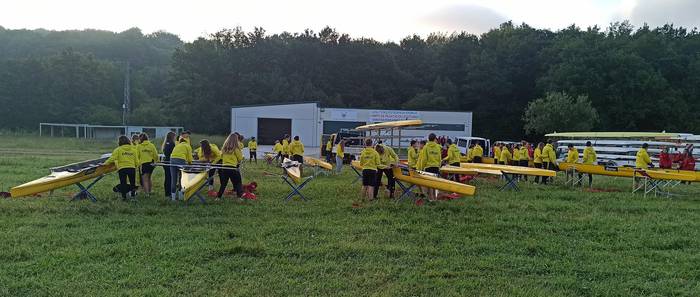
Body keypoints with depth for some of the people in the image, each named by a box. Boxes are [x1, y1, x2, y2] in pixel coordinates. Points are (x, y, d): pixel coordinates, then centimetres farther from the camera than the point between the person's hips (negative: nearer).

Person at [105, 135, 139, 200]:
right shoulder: (134, 149, 8)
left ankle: (124, 196, 6)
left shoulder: (118, 149, 0)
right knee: (132, 182, 14)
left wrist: (105, 163, 7)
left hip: (122, 168, -2)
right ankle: (133, 194, 17)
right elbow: (136, 161, 9)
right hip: (132, 168, 2)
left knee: (123, 183, 6)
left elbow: (112, 158, -5)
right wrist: (135, 165, 26)